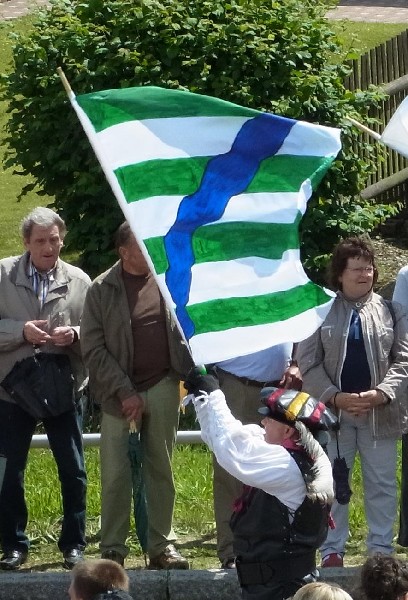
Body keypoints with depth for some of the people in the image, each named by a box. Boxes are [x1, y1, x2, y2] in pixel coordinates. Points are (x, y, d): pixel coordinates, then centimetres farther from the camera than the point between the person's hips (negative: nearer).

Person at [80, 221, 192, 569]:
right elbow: (93, 348, -4)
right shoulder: (102, 290, -2)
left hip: (163, 387, 2)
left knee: (161, 469, 7)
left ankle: (162, 546, 13)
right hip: (119, 394, -2)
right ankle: (112, 550, 5)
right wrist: (124, 392, -10)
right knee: (115, 473, -3)